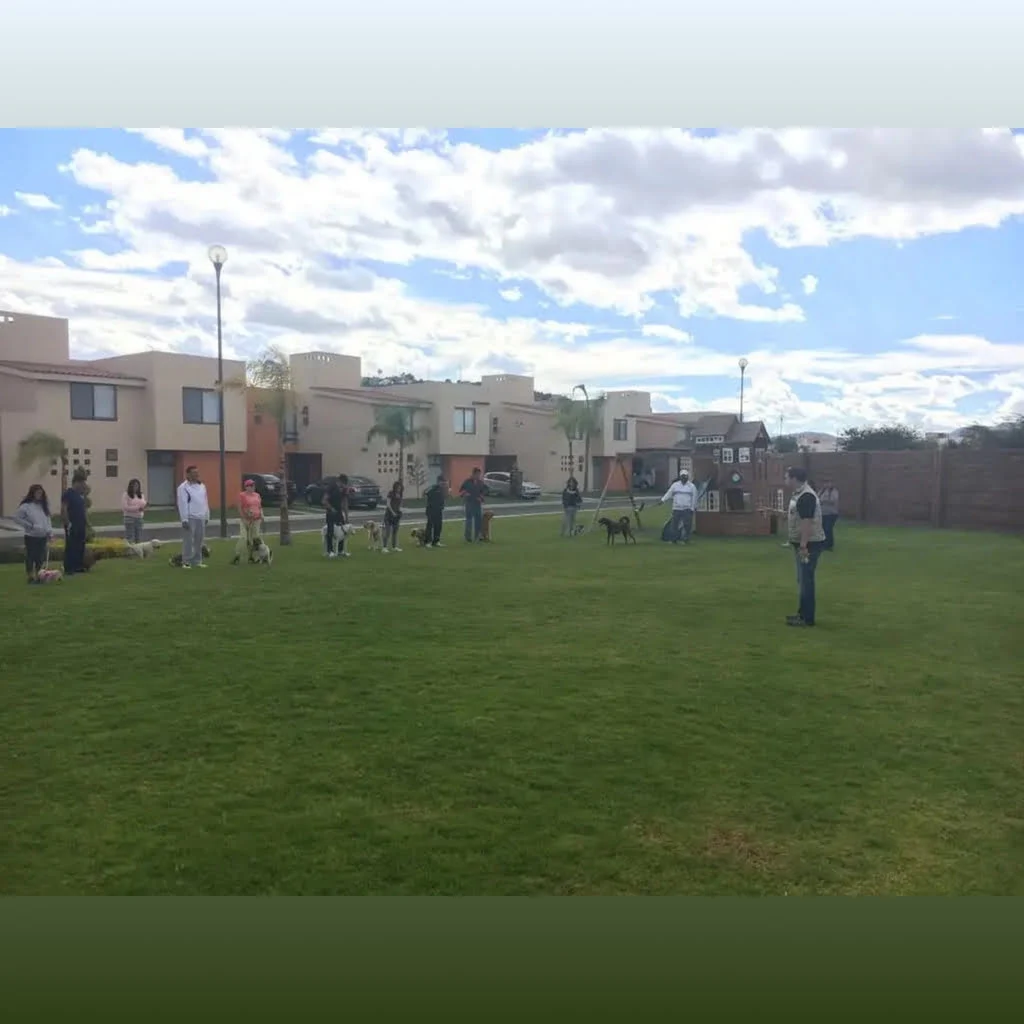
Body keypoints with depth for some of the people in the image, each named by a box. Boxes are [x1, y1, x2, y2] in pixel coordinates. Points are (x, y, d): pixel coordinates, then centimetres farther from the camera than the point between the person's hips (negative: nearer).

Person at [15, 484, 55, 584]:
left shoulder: (44, 505, 10)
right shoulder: (26, 506, -8)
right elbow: (17, 518, -8)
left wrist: (50, 532, 3)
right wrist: (30, 525, -13)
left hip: (43, 536, 5)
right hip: (31, 536, -5)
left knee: (41, 557, 9)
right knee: (30, 557, 1)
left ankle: (38, 576, 17)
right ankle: (30, 577, 7)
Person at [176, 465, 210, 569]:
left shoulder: (202, 486, 14)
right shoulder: (183, 487, -7)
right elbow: (182, 504, -12)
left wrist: (207, 516, 14)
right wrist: (184, 519, -16)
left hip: (201, 518, 6)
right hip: (190, 518, -6)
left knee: (199, 541, 10)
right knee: (188, 541, -5)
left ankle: (197, 561, 17)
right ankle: (186, 562, 1)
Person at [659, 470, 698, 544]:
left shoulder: (692, 486, 6)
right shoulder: (675, 485, 8)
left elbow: (694, 498, 7)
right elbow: (668, 493, 4)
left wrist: (694, 507, 5)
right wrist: (663, 500, -6)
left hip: (687, 509, -1)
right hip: (676, 508, 1)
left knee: (687, 524, -5)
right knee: (675, 524, 0)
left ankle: (686, 539, 2)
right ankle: (674, 539, 7)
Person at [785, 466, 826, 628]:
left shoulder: (806, 496, -20)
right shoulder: (799, 494, 13)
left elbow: (807, 522, -26)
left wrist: (803, 546, -28)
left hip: (810, 544, -11)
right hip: (803, 543, 11)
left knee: (806, 580, -6)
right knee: (803, 579, 16)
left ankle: (807, 618, -1)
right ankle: (803, 613, 24)